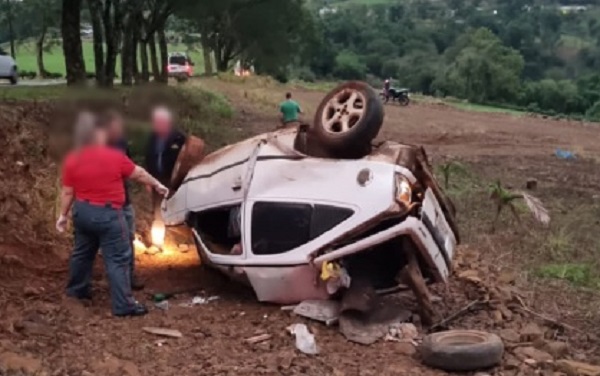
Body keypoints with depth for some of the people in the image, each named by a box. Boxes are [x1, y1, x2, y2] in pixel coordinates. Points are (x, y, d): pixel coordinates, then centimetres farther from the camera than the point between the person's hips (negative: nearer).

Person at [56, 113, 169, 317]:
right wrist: (157, 184, 16)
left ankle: (77, 289, 41)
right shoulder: (114, 156, -13)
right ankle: (123, 304, -3)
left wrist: (63, 215, 13)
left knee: (82, 252, 25)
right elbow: (139, 173, 1)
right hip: (107, 214, -6)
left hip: (82, 211, 6)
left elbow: (67, 192, 2)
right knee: (118, 259, -2)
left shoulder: (72, 160, -2)